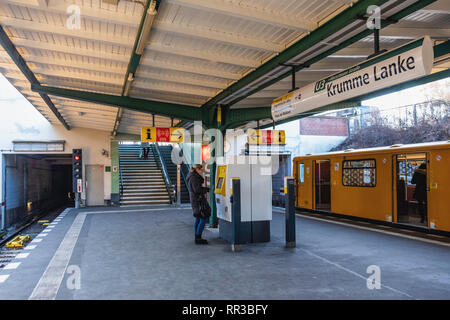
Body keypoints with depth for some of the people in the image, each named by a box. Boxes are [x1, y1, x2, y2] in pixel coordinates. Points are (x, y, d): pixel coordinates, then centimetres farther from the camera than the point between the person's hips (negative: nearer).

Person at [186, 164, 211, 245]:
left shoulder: (193, 177, 16)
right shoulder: (194, 178, -16)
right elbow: (197, 190, -23)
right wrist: (207, 189, -11)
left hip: (195, 199, 11)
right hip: (198, 201, -11)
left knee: (198, 219, 14)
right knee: (204, 219, -8)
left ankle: (197, 238, 20)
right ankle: (198, 239, -5)